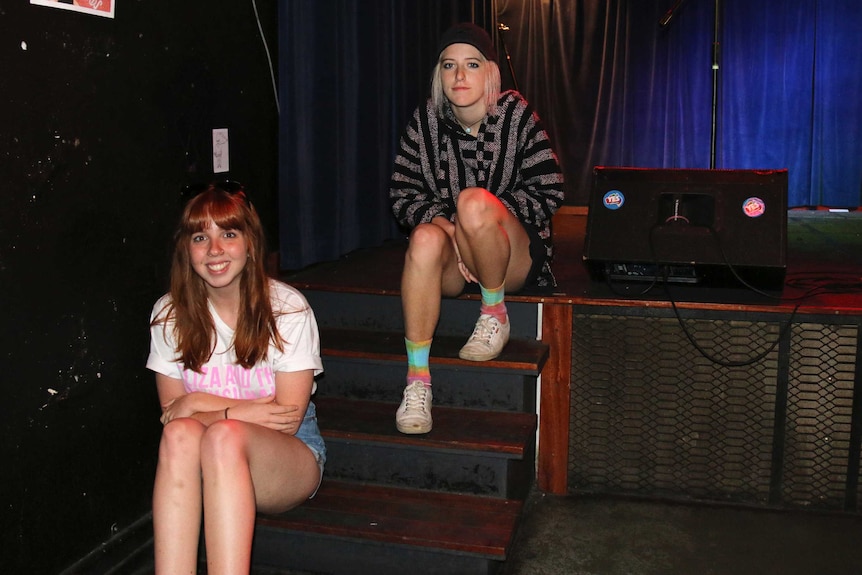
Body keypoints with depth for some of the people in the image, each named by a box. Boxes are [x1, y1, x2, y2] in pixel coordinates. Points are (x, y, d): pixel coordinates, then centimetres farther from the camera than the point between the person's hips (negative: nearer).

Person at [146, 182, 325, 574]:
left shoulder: (287, 307, -9)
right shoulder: (169, 315, 0)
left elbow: (288, 417, -10)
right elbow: (172, 415, 1)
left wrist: (201, 404, -14)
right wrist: (248, 411, -14)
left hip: (288, 459, -2)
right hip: (206, 462, 3)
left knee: (224, 436, -34)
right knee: (180, 433, -31)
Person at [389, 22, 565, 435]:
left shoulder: (516, 114, -4)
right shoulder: (425, 121, 2)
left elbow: (548, 192, -7)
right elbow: (403, 195, -2)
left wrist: (478, 218, -17)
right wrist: (449, 228, -21)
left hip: (515, 259, -2)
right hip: (450, 265, 2)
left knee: (474, 201, -33)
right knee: (426, 238, -34)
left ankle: (495, 314, -11)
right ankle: (417, 381, -30)